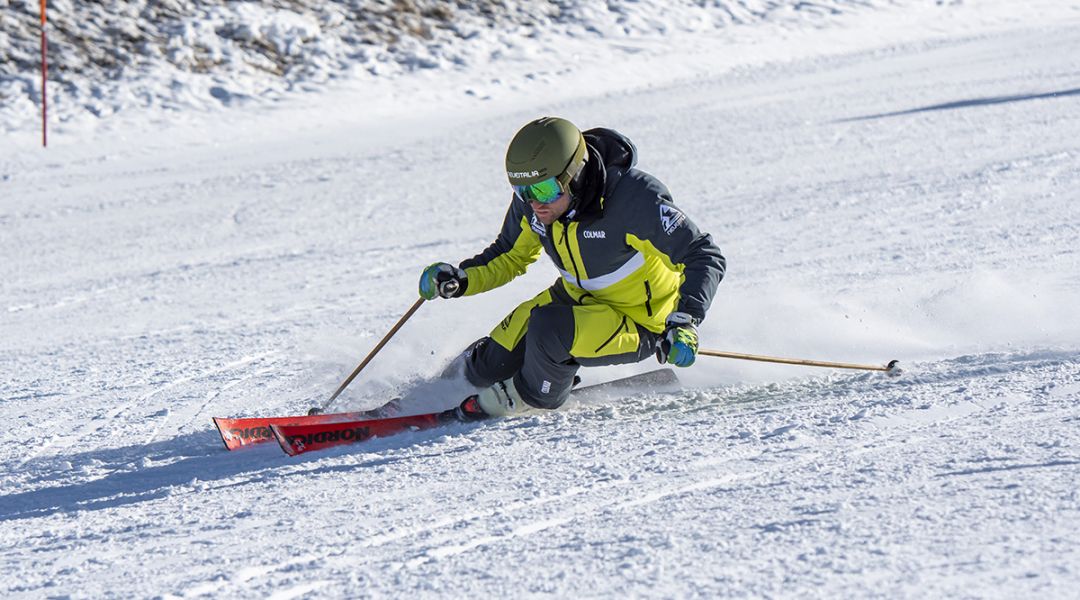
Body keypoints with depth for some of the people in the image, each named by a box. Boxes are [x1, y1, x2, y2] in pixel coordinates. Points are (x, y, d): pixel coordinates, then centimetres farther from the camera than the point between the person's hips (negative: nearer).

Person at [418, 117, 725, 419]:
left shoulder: (634, 199, -32)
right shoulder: (530, 202, -14)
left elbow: (704, 257, -26)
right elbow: (510, 256, 6)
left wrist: (685, 321, -41)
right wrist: (461, 280, -13)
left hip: (639, 324, -6)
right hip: (577, 297, 6)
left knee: (549, 329, -31)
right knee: (485, 368, -1)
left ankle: (532, 396, 0)